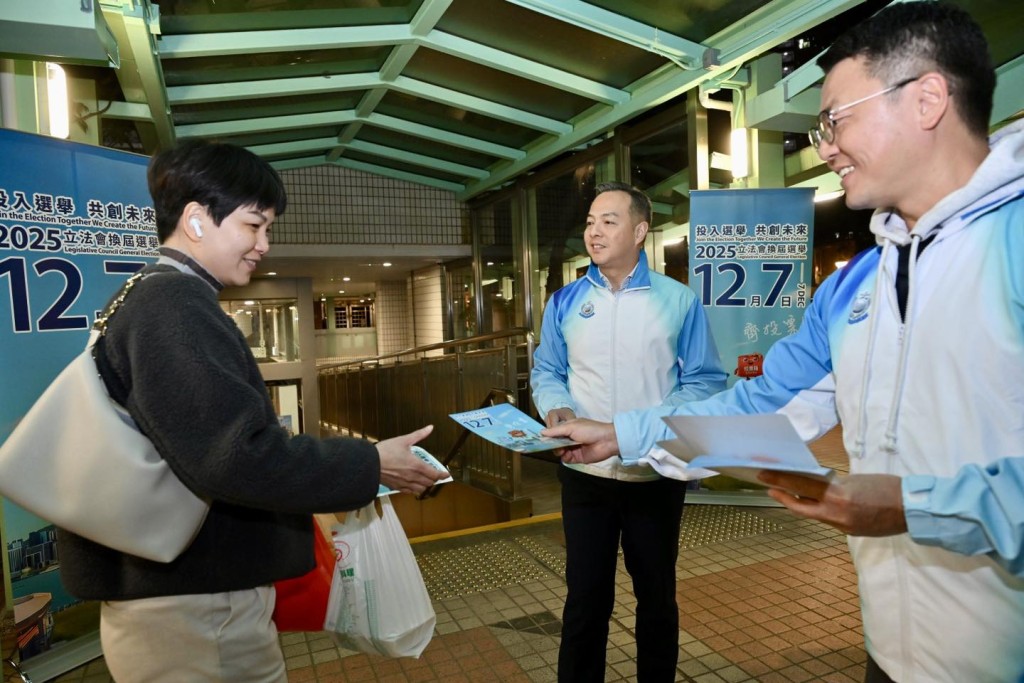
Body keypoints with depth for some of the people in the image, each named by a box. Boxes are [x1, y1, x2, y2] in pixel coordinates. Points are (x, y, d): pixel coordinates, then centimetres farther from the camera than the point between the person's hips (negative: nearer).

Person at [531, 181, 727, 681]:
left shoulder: (679, 301, -4)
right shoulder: (565, 302, 3)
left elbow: (705, 380, -5)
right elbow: (546, 372, 8)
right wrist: (556, 408, -13)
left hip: (657, 473, -1)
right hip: (585, 473, 1)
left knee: (657, 596, 19)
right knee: (585, 597, 13)